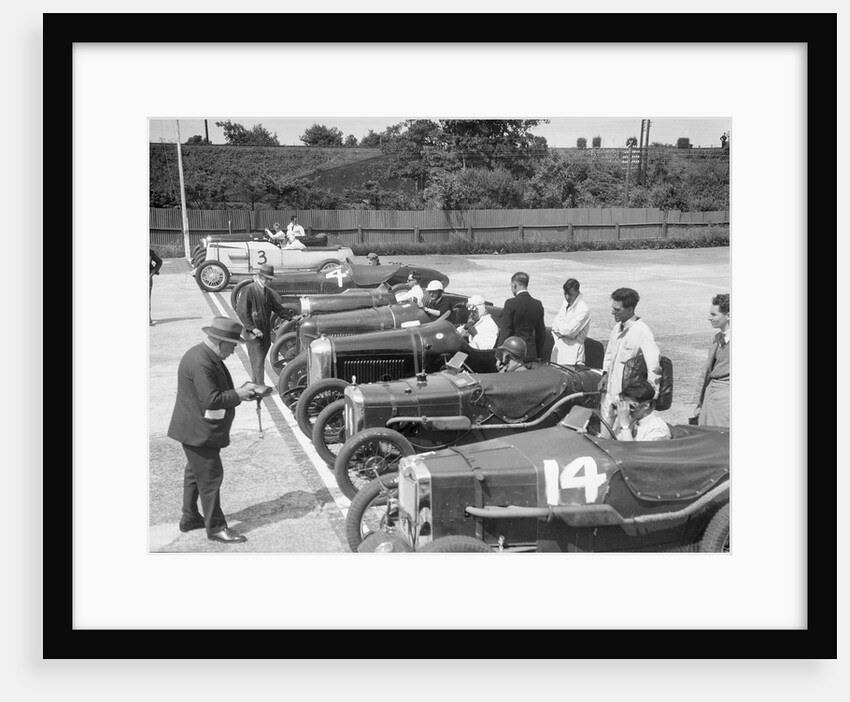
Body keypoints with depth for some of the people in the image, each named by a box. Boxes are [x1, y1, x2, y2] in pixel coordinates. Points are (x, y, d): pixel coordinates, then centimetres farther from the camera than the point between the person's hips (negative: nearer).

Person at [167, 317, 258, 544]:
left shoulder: (211, 357, 9)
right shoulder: (200, 363, -25)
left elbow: (218, 389, 17)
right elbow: (211, 399, -30)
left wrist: (239, 391, 2)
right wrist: (238, 395, -19)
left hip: (200, 429, 11)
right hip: (199, 431, -11)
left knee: (196, 472, 21)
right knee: (210, 477, -3)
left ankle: (190, 518, 35)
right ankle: (215, 527, 7)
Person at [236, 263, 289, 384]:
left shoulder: (268, 292, 13)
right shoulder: (249, 290, -10)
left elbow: (278, 307, 22)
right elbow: (241, 312, -14)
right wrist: (252, 328, -20)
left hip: (266, 333, 7)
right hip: (253, 333, -7)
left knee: (260, 361, 11)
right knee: (258, 362, -11)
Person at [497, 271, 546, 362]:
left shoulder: (510, 303, -10)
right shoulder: (538, 304, 7)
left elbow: (505, 331, -10)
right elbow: (541, 333, 13)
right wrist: (539, 356, 20)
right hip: (531, 354, 6)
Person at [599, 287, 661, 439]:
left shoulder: (642, 332, -18)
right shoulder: (617, 327, 9)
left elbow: (654, 365, -21)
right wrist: (606, 373, 11)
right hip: (609, 393, 8)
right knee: (604, 436, 13)